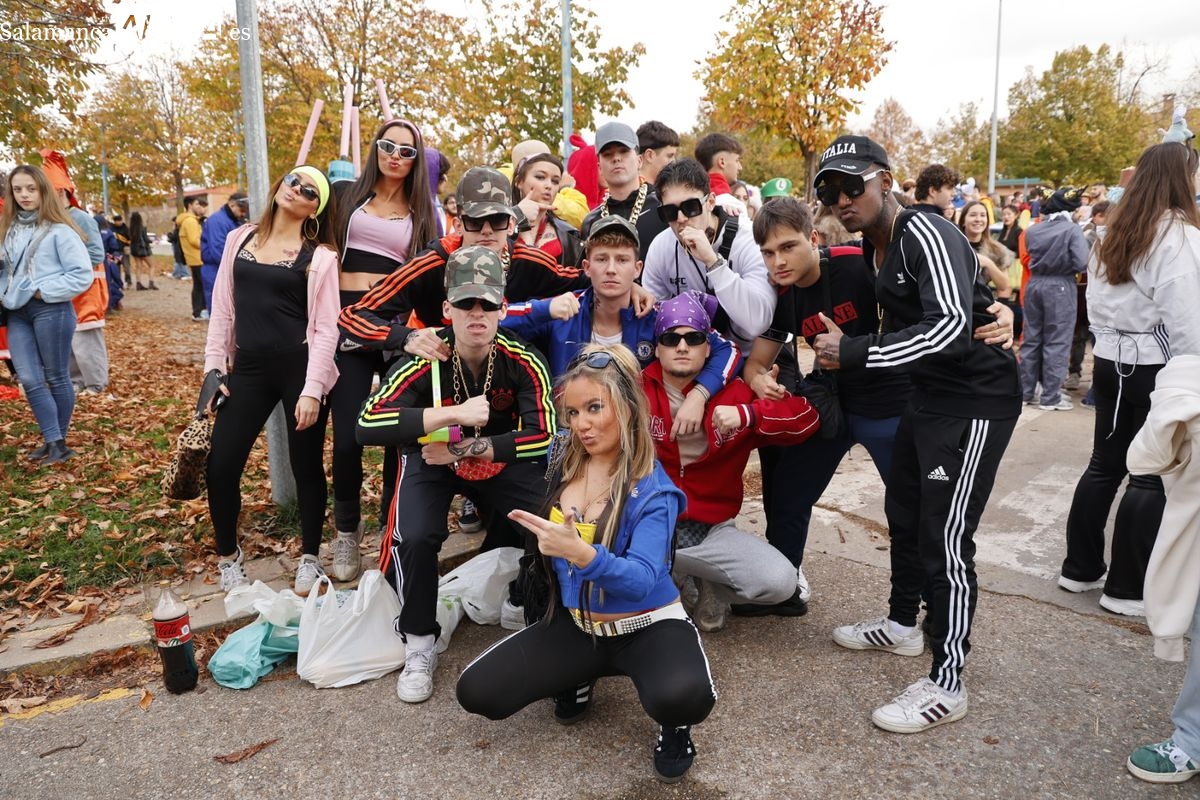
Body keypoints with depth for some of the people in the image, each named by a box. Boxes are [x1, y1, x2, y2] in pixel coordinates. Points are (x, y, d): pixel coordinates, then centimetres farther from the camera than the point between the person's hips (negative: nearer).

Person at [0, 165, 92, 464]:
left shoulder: (59, 231, -9)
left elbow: (82, 274, -13)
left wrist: (44, 291, -14)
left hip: (51, 311, -6)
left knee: (56, 378, 5)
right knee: (29, 380, 0)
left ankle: (59, 442, 17)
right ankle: (52, 442, 5)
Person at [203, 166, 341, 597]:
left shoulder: (320, 255, -3)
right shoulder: (239, 239, 10)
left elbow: (325, 328, -8)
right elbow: (222, 308, 12)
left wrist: (312, 390, -15)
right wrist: (214, 367, 7)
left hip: (300, 367, -4)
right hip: (248, 368, 4)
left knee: (306, 467, 6)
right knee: (220, 466, 2)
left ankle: (310, 558, 27)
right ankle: (228, 556, 26)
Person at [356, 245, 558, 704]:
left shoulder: (523, 362, -20)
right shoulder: (425, 360, -25)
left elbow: (546, 437, -24)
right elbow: (367, 425, -36)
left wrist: (466, 449, -27)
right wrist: (454, 414, -42)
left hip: (501, 459, 1)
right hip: (432, 460, -1)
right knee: (416, 537, -28)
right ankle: (419, 647, -2)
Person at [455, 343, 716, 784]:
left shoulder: (652, 489, -19)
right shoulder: (564, 466, -3)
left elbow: (642, 580, -30)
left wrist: (581, 553, -46)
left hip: (646, 626, -5)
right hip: (574, 625, 5)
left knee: (682, 696, -37)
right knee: (476, 691, -9)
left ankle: (674, 723, 4)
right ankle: (577, 678, 17)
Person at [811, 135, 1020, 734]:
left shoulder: (925, 236, -21)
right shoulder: (873, 246, 8)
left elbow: (951, 326, -33)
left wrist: (852, 353, -31)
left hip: (977, 398, -10)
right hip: (930, 394, 10)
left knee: (945, 536, -9)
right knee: (904, 511, 20)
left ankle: (946, 685, 5)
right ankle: (903, 624, 40)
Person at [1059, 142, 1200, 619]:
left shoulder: (1114, 231, 9)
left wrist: (1110, 342, 20)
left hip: (1110, 360, 8)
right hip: (1156, 366, -7)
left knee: (1105, 464, 14)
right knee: (1153, 476, 1)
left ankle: (1080, 568, 22)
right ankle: (1127, 589, 7)